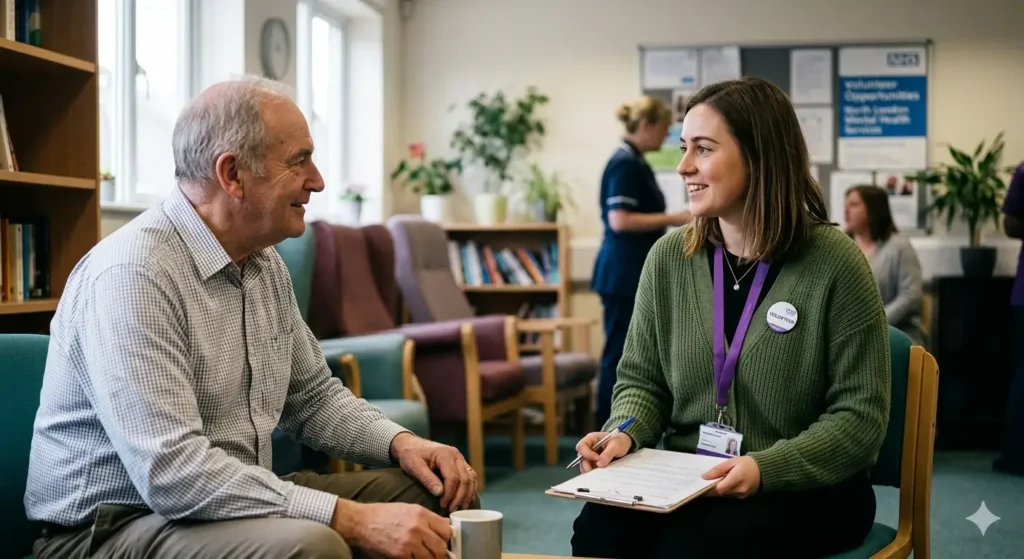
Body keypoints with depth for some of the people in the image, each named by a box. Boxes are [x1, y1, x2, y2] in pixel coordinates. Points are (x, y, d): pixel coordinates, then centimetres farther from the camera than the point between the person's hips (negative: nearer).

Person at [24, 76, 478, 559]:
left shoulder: (265, 264, 6)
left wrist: (400, 442, -3)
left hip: (238, 499, 8)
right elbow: (173, 473, -31)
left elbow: (314, 396, 16)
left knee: (439, 494, 2)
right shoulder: (132, 274, -23)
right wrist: (352, 520, -32)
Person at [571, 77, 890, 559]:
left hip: (806, 490, -3)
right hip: (686, 480, 3)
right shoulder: (669, 256, 3)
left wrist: (765, 469, -23)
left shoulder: (833, 261, -10)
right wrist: (625, 433, -11)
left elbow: (860, 415, -9)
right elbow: (641, 378, 11)